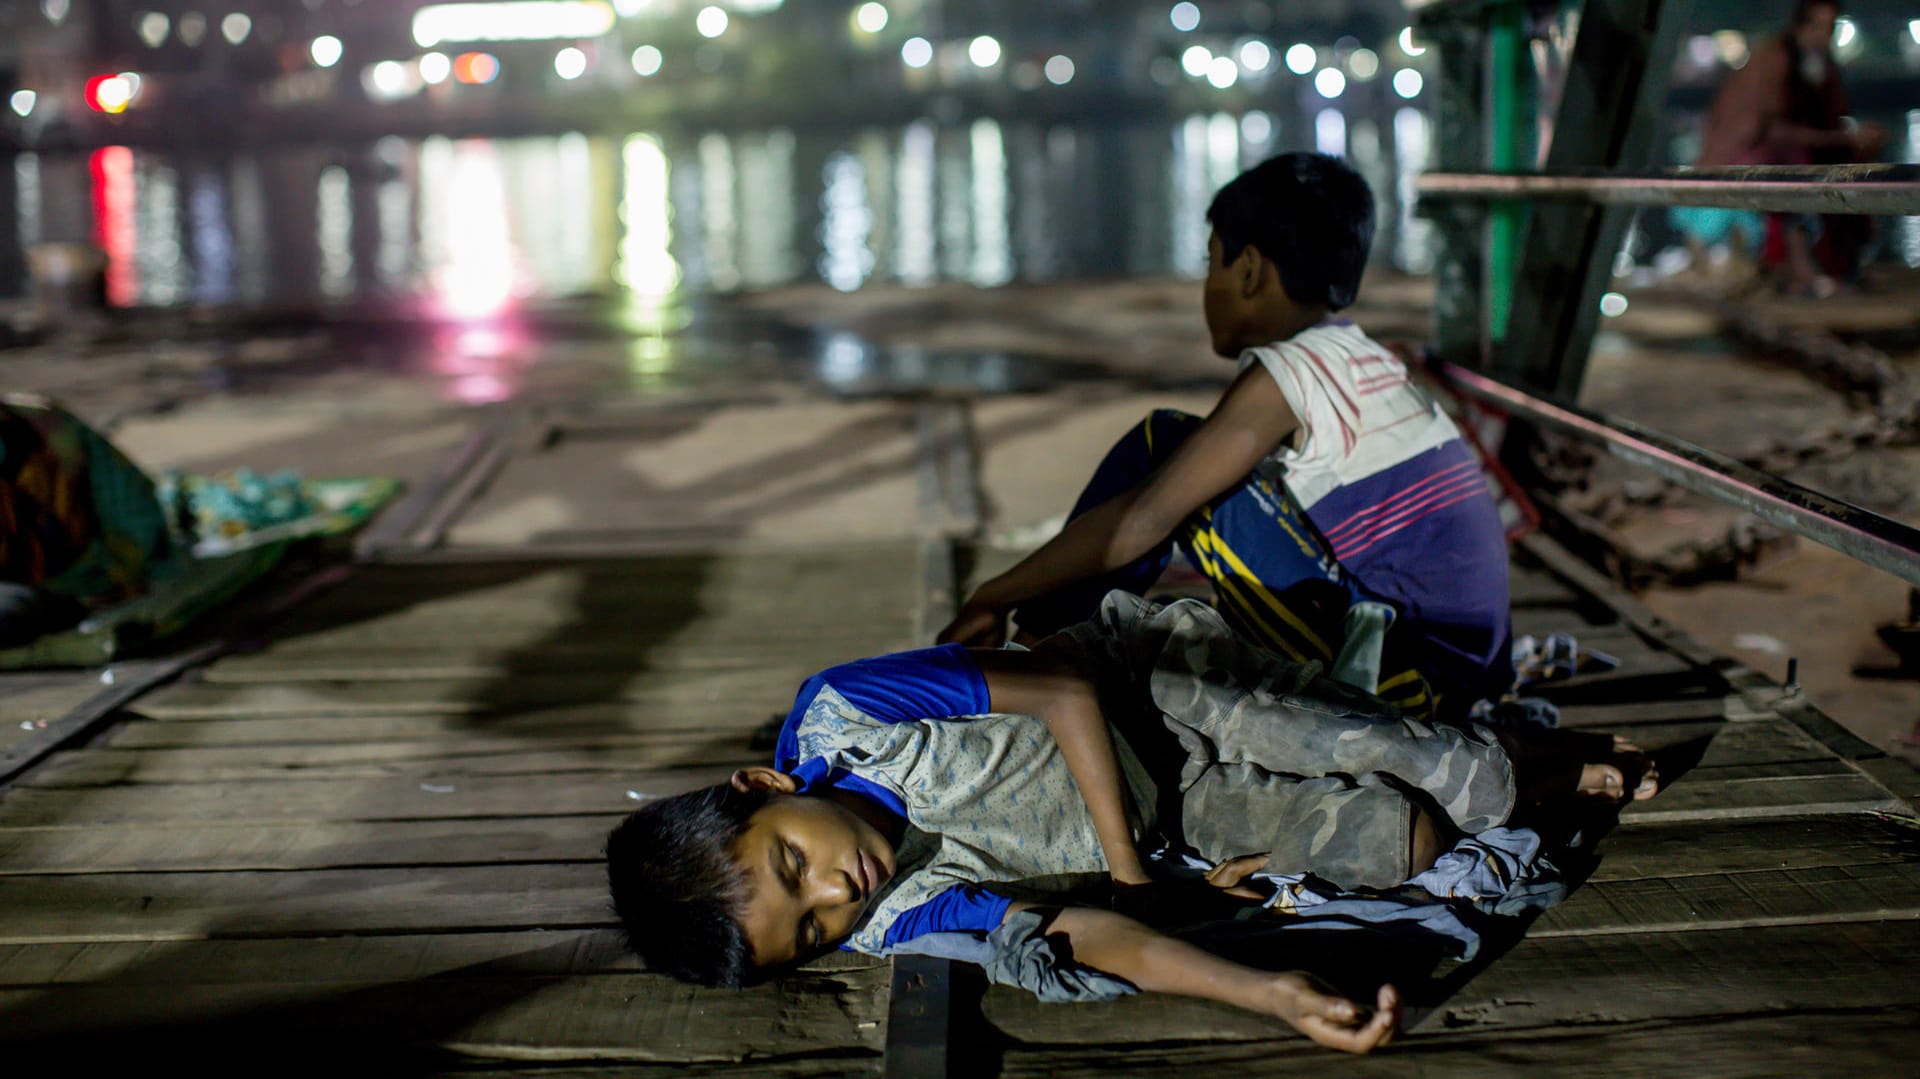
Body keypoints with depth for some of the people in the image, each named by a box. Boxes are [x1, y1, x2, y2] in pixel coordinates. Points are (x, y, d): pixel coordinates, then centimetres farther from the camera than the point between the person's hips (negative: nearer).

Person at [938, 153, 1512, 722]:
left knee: (1164, 445, -4)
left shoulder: (1286, 375, -12)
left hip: (1411, 673, -9)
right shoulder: (1365, 362, 16)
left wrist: (993, 598, -5)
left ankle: (1042, 649, 4)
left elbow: (1142, 521, -14)